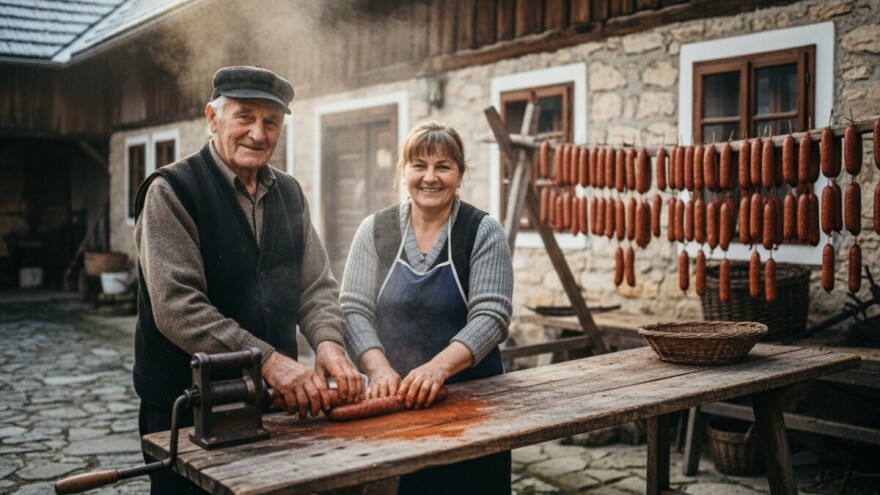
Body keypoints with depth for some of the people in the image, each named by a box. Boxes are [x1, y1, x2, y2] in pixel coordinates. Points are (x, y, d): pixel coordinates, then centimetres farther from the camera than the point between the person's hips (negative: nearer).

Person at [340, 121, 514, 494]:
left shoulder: (483, 232, -4)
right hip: (395, 396, 1)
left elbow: (490, 317, -11)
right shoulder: (375, 230, 2)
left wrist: (439, 366, -26)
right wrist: (379, 369, -19)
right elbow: (354, 310, -3)